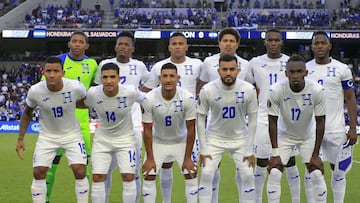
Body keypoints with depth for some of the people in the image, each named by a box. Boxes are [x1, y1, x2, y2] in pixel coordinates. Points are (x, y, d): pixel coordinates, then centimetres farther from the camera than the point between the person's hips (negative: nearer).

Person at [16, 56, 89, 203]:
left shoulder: (76, 87, -24)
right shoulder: (35, 91, -20)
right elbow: (27, 114, 1)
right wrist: (20, 139, -1)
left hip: (72, 135, -1)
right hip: (47, 136, 1)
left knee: (80, 172, -11)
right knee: (38, 173, -5)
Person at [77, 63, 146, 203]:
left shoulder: (130, 91, -23)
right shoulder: (93, 93, -18)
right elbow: (82, 104, 6)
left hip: (125, 138, -1)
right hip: (102, 139, 1)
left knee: (129, 177, -8)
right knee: (97, 178, -2)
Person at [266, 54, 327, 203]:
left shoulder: (317, 90, -25)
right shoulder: (276, 90, -27)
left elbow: (320, 123, -15)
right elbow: (273, 122, -16)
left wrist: (315, 154, -14)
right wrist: (275, 154, -16)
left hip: (308, 136, 0)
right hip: (284, 135, 0)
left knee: (317, 174, -6)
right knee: (274, 173, -9)